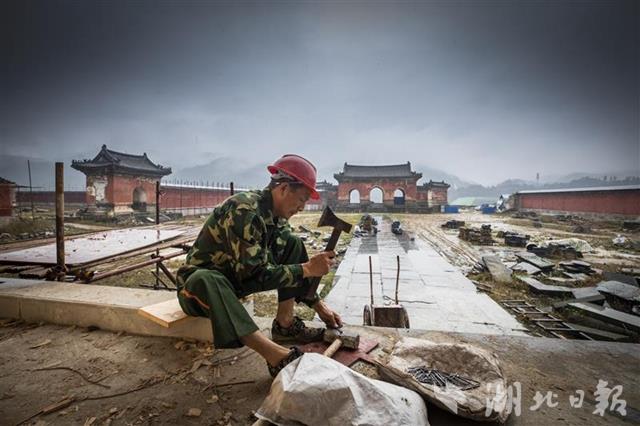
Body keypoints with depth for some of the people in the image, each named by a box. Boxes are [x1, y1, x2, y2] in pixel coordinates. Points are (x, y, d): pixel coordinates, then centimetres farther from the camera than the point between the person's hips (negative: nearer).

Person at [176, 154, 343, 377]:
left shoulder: (276, 216, -3)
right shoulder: (244, 210, -29)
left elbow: (291, 268, 4)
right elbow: (256, 273, -32)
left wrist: (318, 304, 1)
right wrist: (308, 268, -26)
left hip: (236, 278, 7)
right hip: (199, 282, -7)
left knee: (293, 244, -4)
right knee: (205, 281, -42)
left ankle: (284, 323, -7)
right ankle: (277, 356, -41)